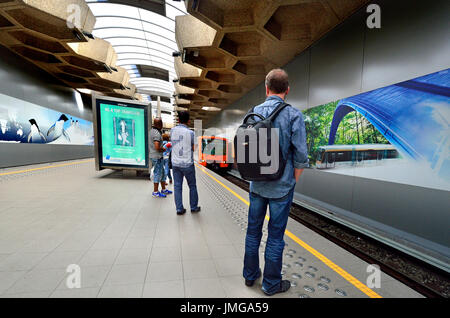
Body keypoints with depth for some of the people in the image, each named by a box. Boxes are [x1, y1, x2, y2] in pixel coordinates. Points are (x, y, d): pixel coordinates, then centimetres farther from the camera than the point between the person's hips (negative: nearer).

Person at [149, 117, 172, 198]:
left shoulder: (152, 130, 9)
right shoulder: (157, 133, -22)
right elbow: (157, 147, -28)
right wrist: (163, 149, -9)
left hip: (155, 156, 10)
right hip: (157, 156, -10)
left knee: (162, 172, 17)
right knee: (157, 174, 1)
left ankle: (163, 189, 28)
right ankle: (155, 192, 12)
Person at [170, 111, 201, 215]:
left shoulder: (172, 130, 1)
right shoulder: (190, 133, -13)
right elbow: (193, 148, -3)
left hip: (175, 163, 4)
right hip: (187, 163, -4)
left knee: (177, 186, 9)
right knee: (192, 186, 11)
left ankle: (179, 209, 13)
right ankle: (194, 207, 21)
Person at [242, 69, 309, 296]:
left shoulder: (253, 113, 2)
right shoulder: (293, 115, -11)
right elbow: (300, 157, -13)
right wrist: (293, 182, 1)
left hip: (257, 185, 4)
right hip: (281, 187, -4)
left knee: (253, 231, 17)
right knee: (275, 236, 9)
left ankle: (250, 275, 35)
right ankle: (271, 284, 27)